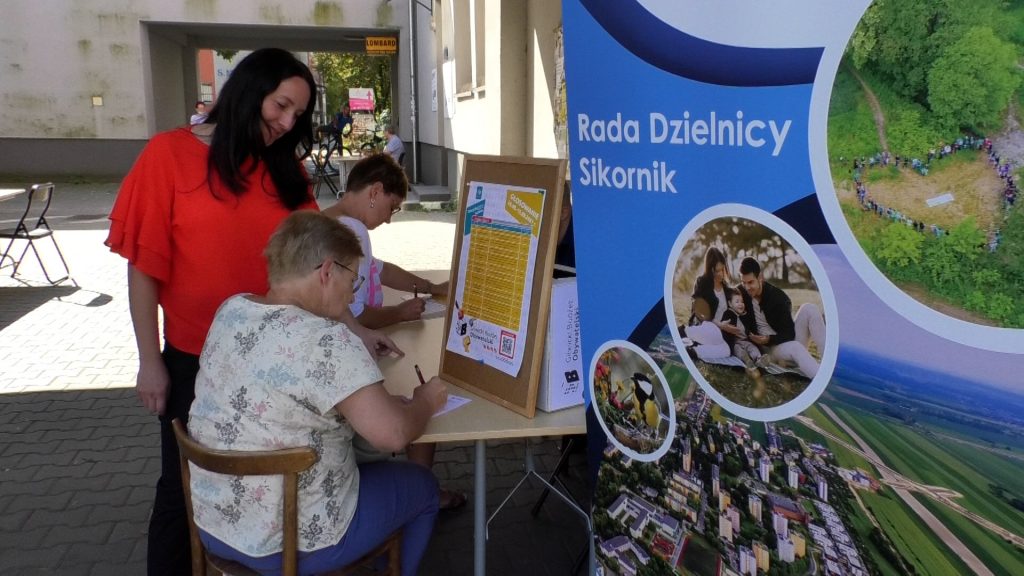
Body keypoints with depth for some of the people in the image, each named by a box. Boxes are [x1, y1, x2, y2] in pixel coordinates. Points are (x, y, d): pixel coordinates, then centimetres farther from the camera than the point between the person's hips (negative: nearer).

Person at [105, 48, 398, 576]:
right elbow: (144, 266, -7)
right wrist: (150, 361, -7)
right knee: (186, 487, 13)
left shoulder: (284, 168, 4)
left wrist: (354, 327, -4)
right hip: (195, 360, -3)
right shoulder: (170, 154, -9)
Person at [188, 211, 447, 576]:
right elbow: (392, 434, -30)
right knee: (422, 486, 17)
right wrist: (425, 401, -10)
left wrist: (360, 349, 6)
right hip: (291, 544, -7)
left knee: (360, 463, 33)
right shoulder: (326, 342, -27)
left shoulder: (230, 310, -2)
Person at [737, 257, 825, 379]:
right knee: (795, 348, -37)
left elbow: (789, 334, -15)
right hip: (769, 349, -1)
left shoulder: (778, 297, -14)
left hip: (789, 340, 1)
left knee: (809, 309, -24)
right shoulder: (741, 294, -5)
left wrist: (769, 339, -34)